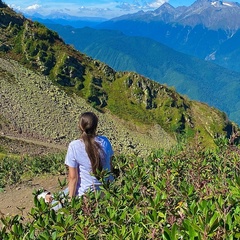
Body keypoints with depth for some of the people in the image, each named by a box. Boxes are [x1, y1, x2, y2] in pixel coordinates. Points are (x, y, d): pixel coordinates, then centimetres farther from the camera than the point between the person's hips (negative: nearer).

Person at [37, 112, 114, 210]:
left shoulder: (74, 146, -18)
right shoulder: (105, 142, -9)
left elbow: (73, 177, -14)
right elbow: (110, 167, 4)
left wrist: (71, 199, -3)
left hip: (87, 192, -3)